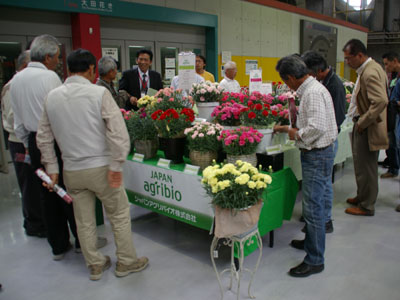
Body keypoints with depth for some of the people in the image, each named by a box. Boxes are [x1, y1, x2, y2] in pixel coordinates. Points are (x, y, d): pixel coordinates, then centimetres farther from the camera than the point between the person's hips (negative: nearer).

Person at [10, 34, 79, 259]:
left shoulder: (16, 80, 10)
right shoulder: (50, 77, -12)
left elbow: (18, 119, 15)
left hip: (34, 142, 6)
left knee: (47, 193, 12)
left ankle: (58, 246, 22)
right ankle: (82, 240, 16)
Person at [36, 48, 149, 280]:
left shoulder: (52, 97, 4)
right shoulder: (99, 93, -12)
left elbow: (44, 137, 9)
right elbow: (118, 132, -20)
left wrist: (52, 169, 14)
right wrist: (116, 166, -14)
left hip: (72, 171, 5)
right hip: (100, 167, -5)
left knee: (84, 221, 16)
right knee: (120, 216, 12)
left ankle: (95, 265, 32)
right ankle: (127, 262, 25)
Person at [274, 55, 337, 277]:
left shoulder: (313, 92, -20)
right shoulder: (310, 89, 13)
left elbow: (317, 127, -30)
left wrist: (297, 134, -14)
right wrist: (286, 128, 24)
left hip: (318, 155, -11)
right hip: (316, 153, 11)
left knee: (313, 207, -3)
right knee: (314, 203, 22)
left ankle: (315, 260, 8)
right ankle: (311, 242, 39)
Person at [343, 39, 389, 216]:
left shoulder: (370, 73, -22)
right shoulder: (367, 69, 11)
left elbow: (381, 102, -31)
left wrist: (362, 123, -22)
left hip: (367, 130, -10)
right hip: (363, 125, 10)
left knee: (365, 168, 2)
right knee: (362, 165, 21)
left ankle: (366, 206, 16)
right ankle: (362, 197, 37)